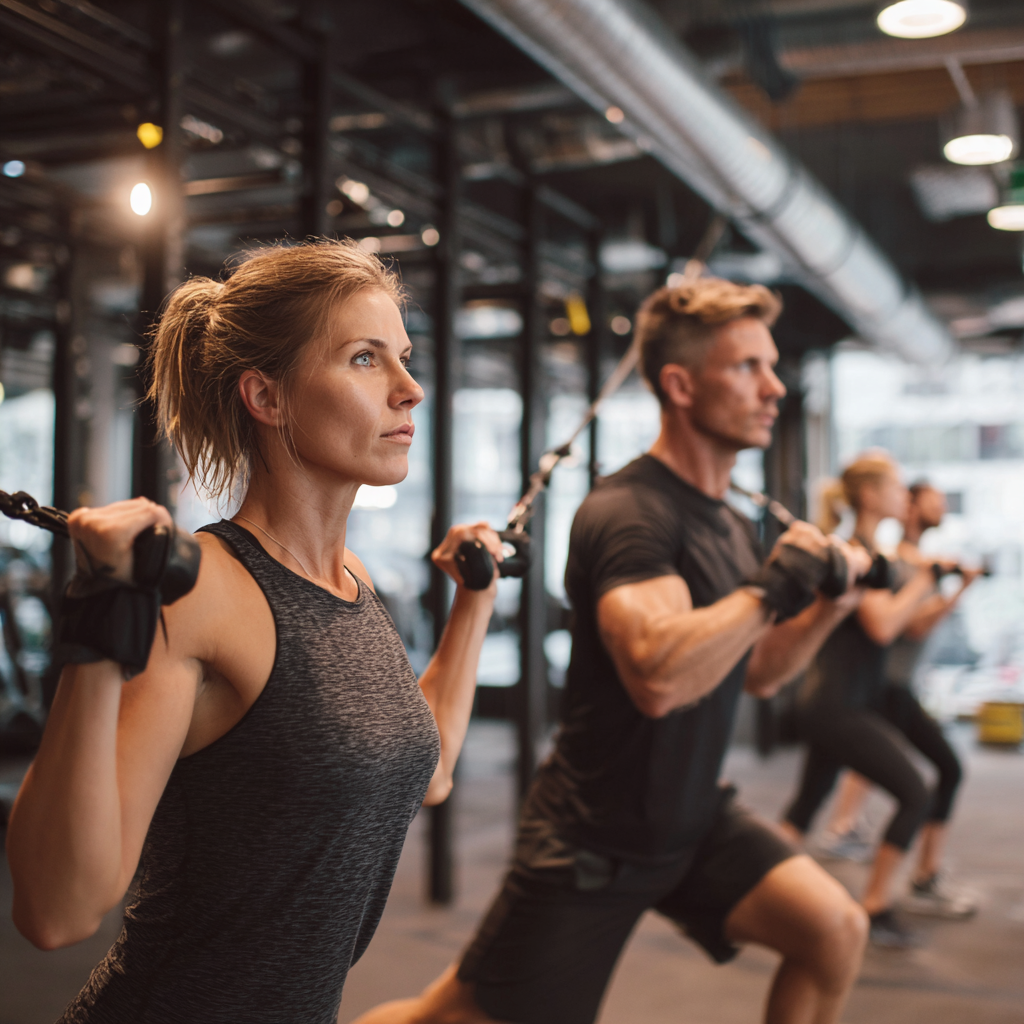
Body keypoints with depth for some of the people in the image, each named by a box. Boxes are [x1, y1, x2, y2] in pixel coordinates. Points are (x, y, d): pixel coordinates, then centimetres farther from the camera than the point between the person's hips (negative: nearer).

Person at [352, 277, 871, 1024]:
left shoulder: (733, 525, 6)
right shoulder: (629, 513, -23)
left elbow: (757, 672, 16)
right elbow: (658, 676, -39)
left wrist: (833, 603, 2)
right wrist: (773, 587, -29)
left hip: (695, 817, 8)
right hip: (599, 841, -8)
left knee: (836, 929, -3)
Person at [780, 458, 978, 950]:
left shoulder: (880, 557, 14)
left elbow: (917, 626, 17)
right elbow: (883, 625, -29)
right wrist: (920, 580, -16)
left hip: (866, 697, 10)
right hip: (836, 705, -10)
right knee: (916, 795, -9)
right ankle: (874, 910, 2)